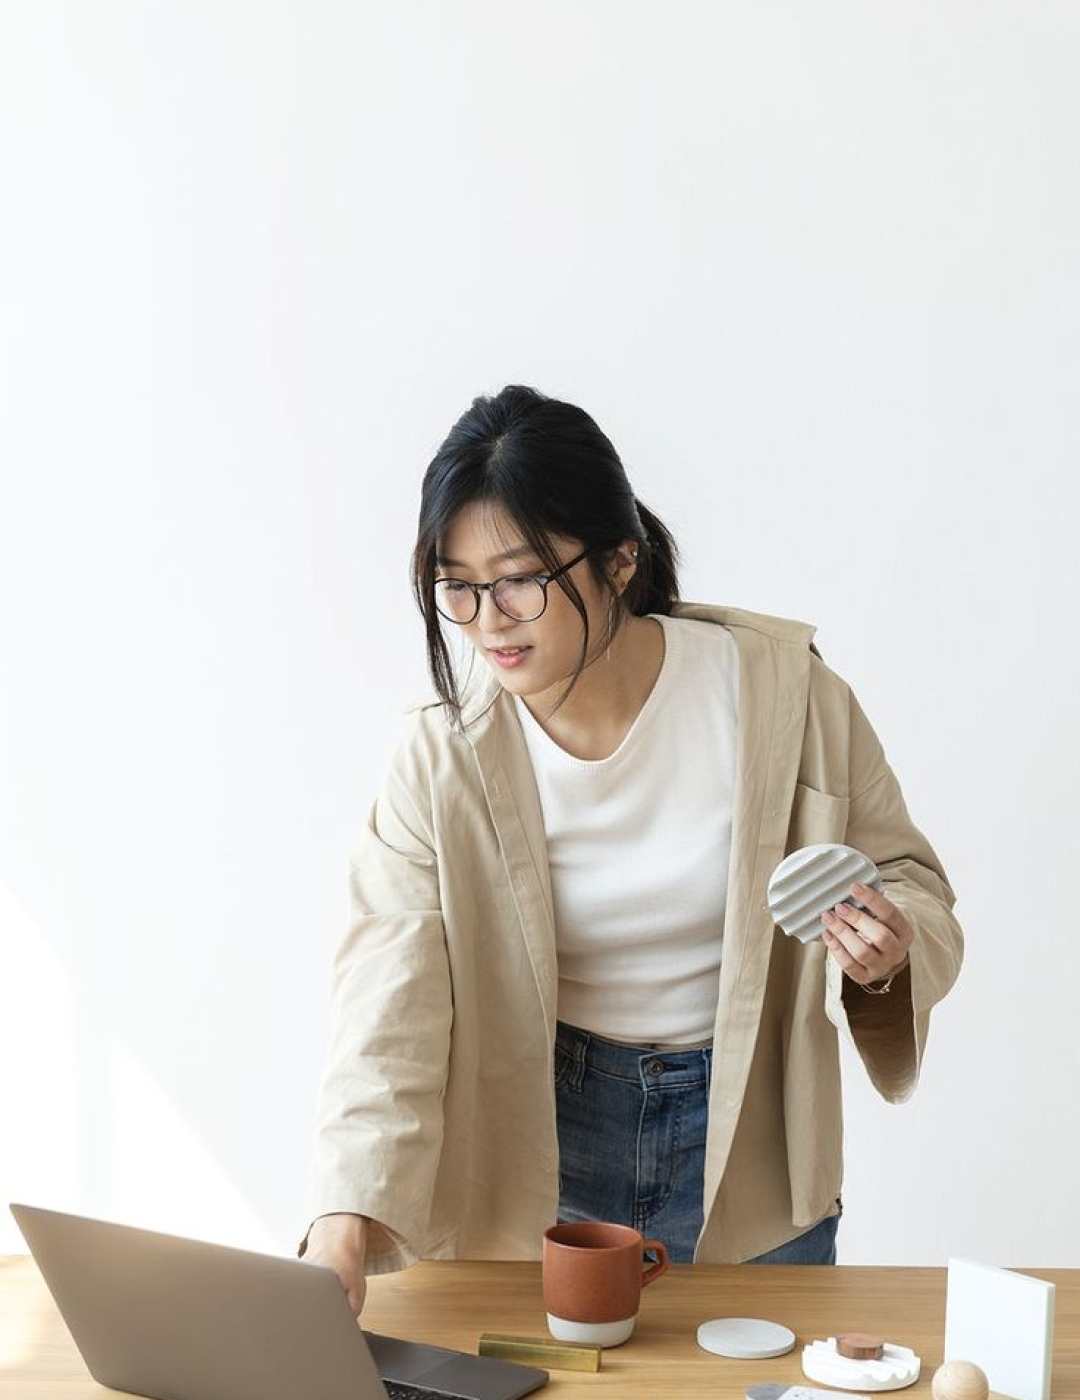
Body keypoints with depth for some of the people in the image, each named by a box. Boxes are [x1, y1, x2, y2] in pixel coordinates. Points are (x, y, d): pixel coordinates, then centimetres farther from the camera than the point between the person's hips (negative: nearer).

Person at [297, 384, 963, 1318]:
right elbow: (391, 1003, -21)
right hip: (537, 1136, 0)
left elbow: (908, 880, -3)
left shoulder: (781, 690, -14)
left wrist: (888, 949, -27)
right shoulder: (447, 752, -14)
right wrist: (345, 1225, -34)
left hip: (745, 1140, 0)